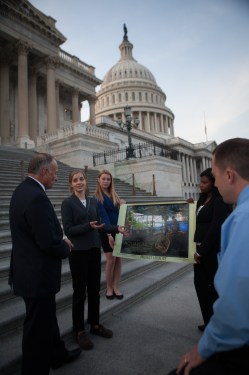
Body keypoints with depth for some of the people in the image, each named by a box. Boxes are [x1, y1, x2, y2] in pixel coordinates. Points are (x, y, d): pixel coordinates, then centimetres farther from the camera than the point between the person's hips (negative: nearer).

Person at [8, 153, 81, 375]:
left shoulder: (22, 190, 5)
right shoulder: (37, 197, -27)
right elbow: (49, 243, -27)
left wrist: (61, 241, 6)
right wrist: (65, 248, -7)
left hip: (30, 271, 10)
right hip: (38, 275, -10)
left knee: (47, 317, 26)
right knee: (38, 326, 11)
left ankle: (57, 354, 47)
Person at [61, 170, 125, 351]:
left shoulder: (93, 201, 6)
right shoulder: (68, 203, -9)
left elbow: (99, 223, 10)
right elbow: (68, 230, -14)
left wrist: (116, 228, -1)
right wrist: (88, 226, -26)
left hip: (94, 249, 5)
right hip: (78, 252, -5)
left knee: (95, 289, 16)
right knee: (80, 291, 8)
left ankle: (95, 324, 36)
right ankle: (79, 330, 27)